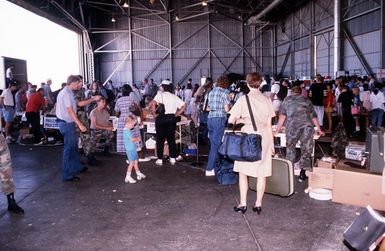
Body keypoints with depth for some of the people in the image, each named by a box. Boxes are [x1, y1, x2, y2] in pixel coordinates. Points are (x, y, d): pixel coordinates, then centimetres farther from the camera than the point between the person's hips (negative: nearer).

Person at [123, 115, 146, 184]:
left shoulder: (128, 130, 15)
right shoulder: (127, 131, -18)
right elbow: (132, 139, -27)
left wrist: (136, 139, 3)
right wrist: (138, 139, -10)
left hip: (133, 149, 10)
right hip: (130, 149, -10)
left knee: (136, 161, 18)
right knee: (131, 162, -7)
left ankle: (139, 174, 31)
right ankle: (128, 177, -2)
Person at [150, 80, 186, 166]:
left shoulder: (160, 95, -5)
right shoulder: (174, 97, 9)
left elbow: (152, 104, -22)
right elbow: (184, 105, 5)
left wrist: (154, 113, -10)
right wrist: (176, 114, 7)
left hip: (161, 118, -4)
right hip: (172, 118, 4)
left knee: (160, 140, 5)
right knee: (171, 139, 11)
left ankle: (160, 159, 9)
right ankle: (172, 158, 16)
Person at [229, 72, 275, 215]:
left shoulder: (243, 99, -7)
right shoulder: (267, 100, 2)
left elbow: (230, 120, -6)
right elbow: (269, 125, 4)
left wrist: (237, 120, 16)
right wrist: (272, 143, 12)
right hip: (264, 138, 3)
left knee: (243, 171, 10)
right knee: (262, 173, 9)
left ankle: (243, 204, 14)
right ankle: (258, 204, 17)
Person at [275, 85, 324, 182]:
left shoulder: (287, 99, 21)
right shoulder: (306, 100, 25)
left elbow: (282, 116, 17)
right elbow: (313, 116, 24)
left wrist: (277, 130, 24)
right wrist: (319, 130, 34)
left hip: (292, 125, -1)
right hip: (307, 125, 1)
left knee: (290, 148, 14)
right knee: (306, 150, 10)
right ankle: (302, 173, 12)